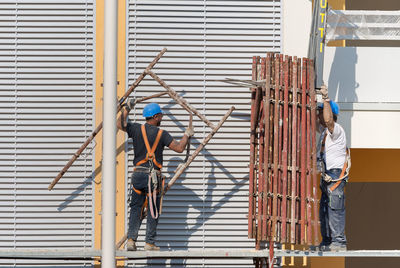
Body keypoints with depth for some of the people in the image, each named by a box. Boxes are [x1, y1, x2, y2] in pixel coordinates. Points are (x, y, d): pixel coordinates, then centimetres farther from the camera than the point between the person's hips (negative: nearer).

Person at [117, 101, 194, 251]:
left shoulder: (137, 129, 2)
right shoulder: (162, 134, -5)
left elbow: (120, 124, 16)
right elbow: (179, 148, -6)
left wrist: (127, 109, 28)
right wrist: (187, 135, 11)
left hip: (138, 173, 3)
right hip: (153, 176, -3)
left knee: (136, 208, 9)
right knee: (153, 211, 4)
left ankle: (131, 240, -1)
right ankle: (149, 243, 3)